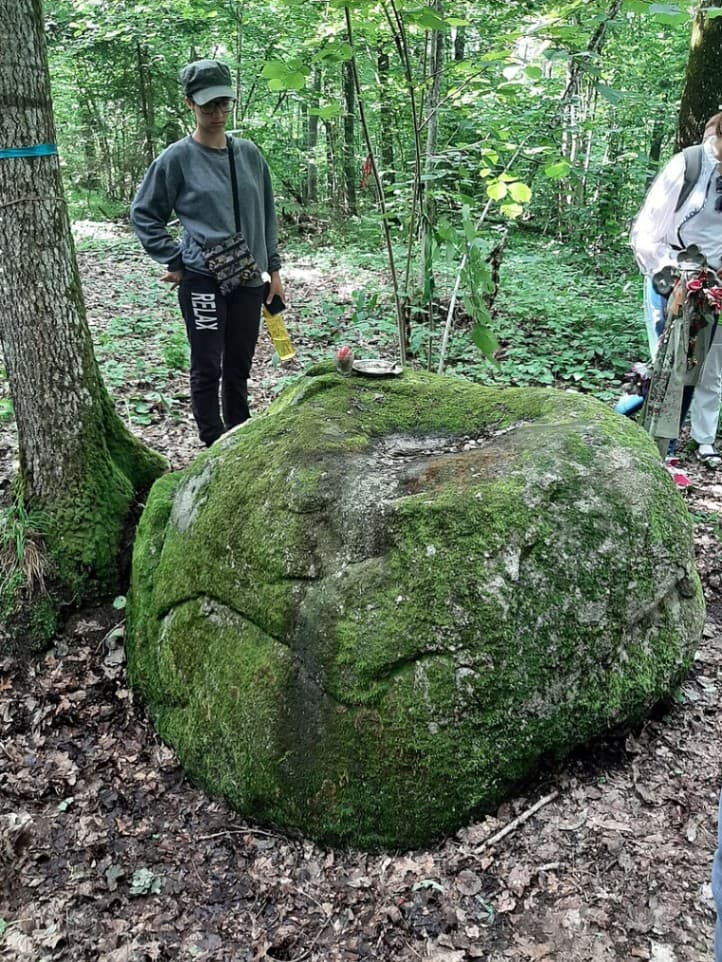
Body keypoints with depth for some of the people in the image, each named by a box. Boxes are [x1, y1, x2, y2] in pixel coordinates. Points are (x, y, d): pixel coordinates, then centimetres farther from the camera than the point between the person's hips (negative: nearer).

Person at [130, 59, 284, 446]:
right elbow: (143, 214, 1)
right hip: (202, 281, -4)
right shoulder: (177, 158, -5)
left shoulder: (249, 153, 7)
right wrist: (173, 261, -5)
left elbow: (266, 214, 14)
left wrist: (273, 269, 12)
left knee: (239, 368, 14)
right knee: (207, 370, 1)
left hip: (249, 280, 4)